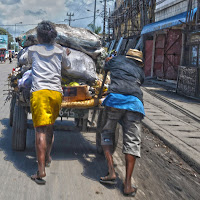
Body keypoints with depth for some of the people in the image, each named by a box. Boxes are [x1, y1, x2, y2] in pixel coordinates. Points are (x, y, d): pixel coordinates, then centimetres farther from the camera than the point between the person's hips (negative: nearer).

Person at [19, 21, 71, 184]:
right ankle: (47, 157, 36)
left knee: (40, 130, -9)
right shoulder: (60, 51, 13)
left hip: (39, 91, -3)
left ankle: (41, 171, -16)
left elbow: (22, 60, 30)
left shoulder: (33, 50, 10)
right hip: (56, 92, 3)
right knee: (49, 127, 21)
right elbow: (67, 66, 30)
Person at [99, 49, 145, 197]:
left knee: (107, 133, 15)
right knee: (132, 141, 3)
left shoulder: (117, 60, 26)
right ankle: (128, 184, -2)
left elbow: (106, 67, 45)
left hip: (115, 98, -1)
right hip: (135, 102, 1)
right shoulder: (140, 71, 29)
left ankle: (111, 173, 2)